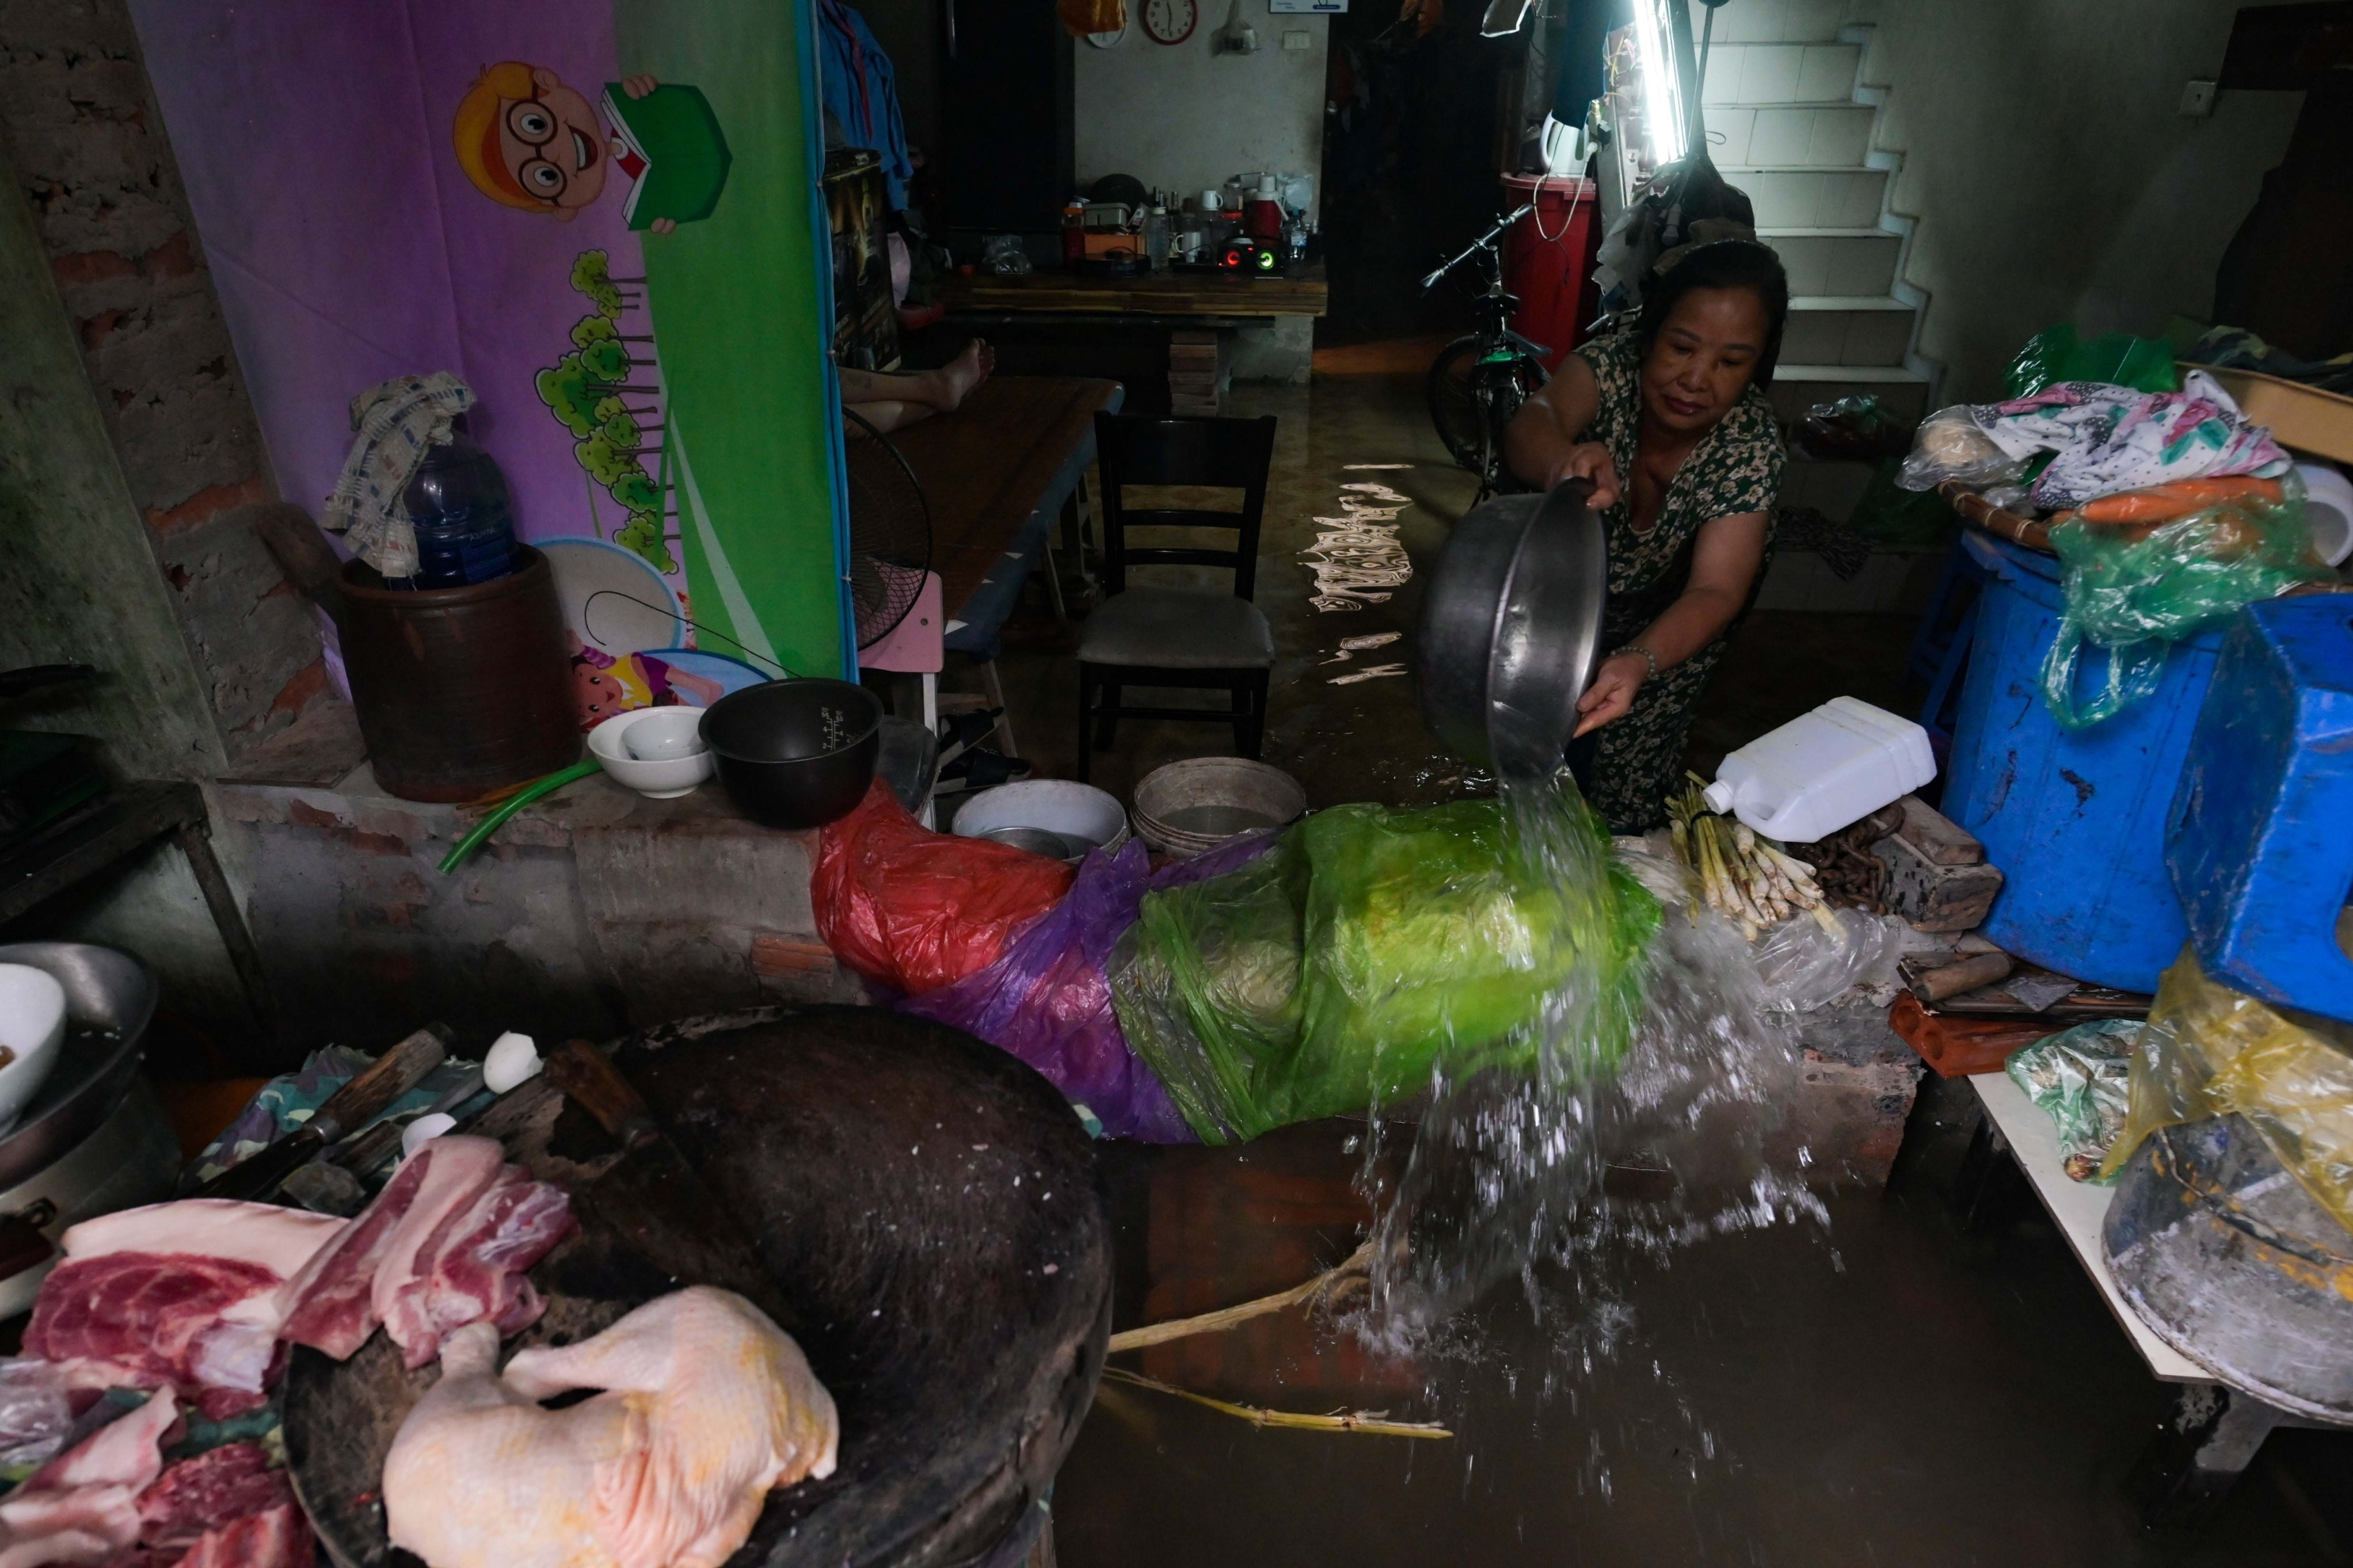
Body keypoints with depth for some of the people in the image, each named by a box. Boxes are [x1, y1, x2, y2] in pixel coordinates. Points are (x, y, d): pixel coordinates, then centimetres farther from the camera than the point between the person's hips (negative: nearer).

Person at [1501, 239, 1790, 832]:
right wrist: (1564, 459, -75)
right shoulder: (1613, 364, -30)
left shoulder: (1751, 446, -32)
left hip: (1669, 626, -1)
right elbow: (1532, 421, -50)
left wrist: (1637, 663, -61)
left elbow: (1714, 592, -40)